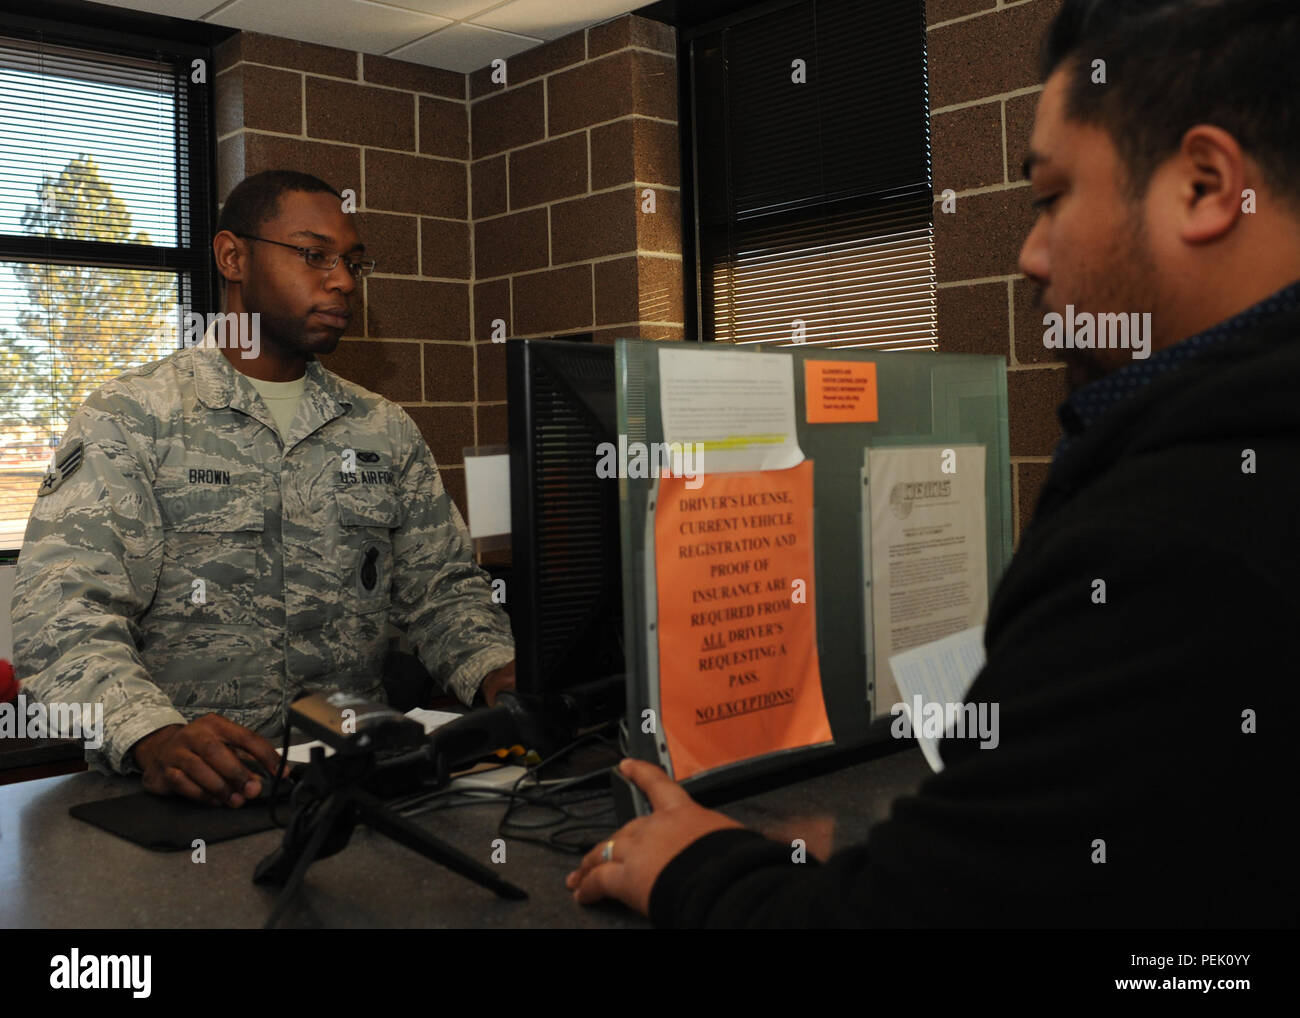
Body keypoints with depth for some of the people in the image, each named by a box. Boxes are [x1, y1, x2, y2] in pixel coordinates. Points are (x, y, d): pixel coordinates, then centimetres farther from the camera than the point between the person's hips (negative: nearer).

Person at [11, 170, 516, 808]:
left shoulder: (385, 431, 13)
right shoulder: (129, 420, -2)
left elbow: (442, 587, 13)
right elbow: (62, 613, -13)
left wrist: (496, 673, -9)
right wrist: (154, 733, -33)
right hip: (192, 783, -1)